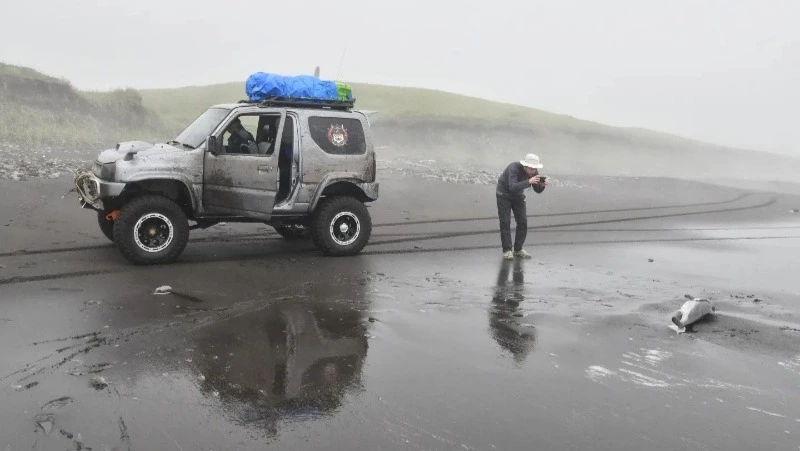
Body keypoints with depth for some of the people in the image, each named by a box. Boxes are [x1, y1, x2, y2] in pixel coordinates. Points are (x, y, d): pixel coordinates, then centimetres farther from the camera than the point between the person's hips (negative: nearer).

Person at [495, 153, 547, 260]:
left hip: (518, 195, 5)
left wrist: (542, 185, -33)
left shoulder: (534, 172, -14)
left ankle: (518, 249, 8)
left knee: (523, 222, -1)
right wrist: (528, 181, -54)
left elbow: (538, 191, -11)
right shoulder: (514, 168, -32)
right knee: (505, 223, -9)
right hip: (504, 194, -5)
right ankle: (507, 250, -3)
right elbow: (512, 187, -44)